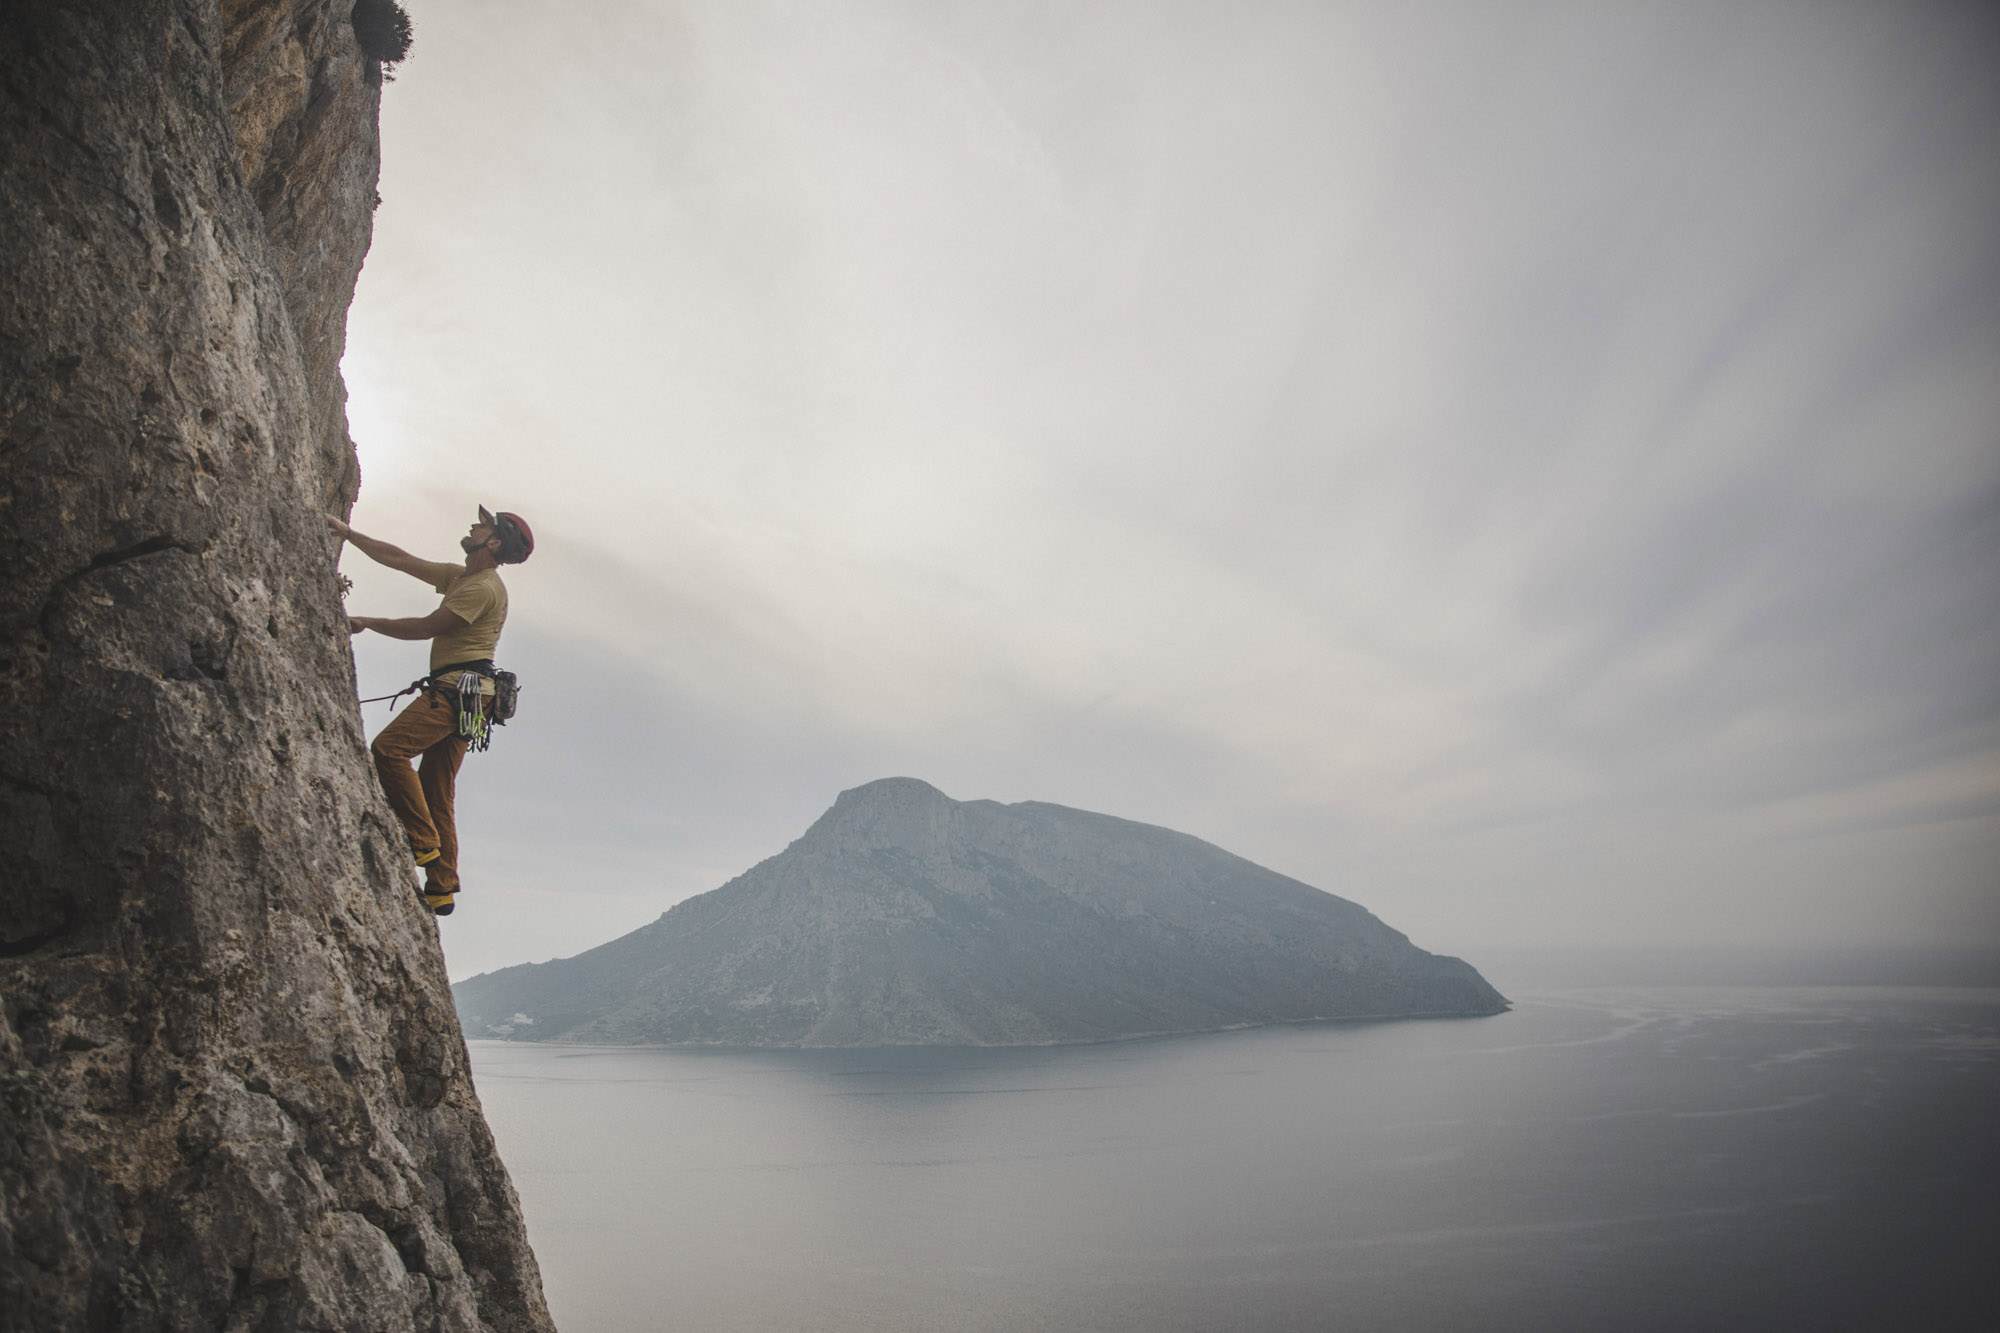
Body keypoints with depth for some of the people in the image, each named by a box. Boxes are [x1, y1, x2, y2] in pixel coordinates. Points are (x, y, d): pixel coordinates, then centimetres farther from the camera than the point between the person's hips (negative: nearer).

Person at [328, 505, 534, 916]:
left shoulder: (483, 588, -9)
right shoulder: (459, 576, 21)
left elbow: (426, 627, -10)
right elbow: (398, 559, 24)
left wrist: (368, 622, 1)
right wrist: (347, 533, 21)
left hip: (459, 688, -10)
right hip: (454, 693, 10)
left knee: (388, 748, -21)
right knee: (436, 794, 8)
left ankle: (423, 841, -16)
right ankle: (441, 890, 10)